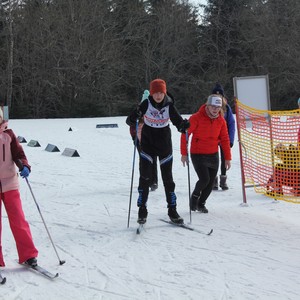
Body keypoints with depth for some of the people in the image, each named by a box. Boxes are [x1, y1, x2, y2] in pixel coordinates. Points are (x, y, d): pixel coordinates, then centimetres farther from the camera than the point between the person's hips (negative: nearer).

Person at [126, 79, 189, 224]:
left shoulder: (169, 105, -10)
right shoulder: (146, 104, -12)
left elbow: (178, 121, -12)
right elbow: (131, 119, -15)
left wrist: (184, 125, -35)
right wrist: (133, 119, -38)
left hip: (164, 145, 1)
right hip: (148, 144, -1)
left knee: (168, 178, 6)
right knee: (145, 178, -5)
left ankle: (172, 211, 16)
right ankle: (142, 211, 5)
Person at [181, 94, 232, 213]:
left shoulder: (221, 120, 1)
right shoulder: (197, 118, -14)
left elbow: (225, 139, 7)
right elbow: (185, 134, -9)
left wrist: (227, 158, 4)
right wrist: (184, 153, -10)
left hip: (213, 155, 5)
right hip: (198, 154, -5)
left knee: (210, 183, 5)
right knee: (204, 179, -17)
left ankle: (201, 203, 27)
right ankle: (195, 196, 13)